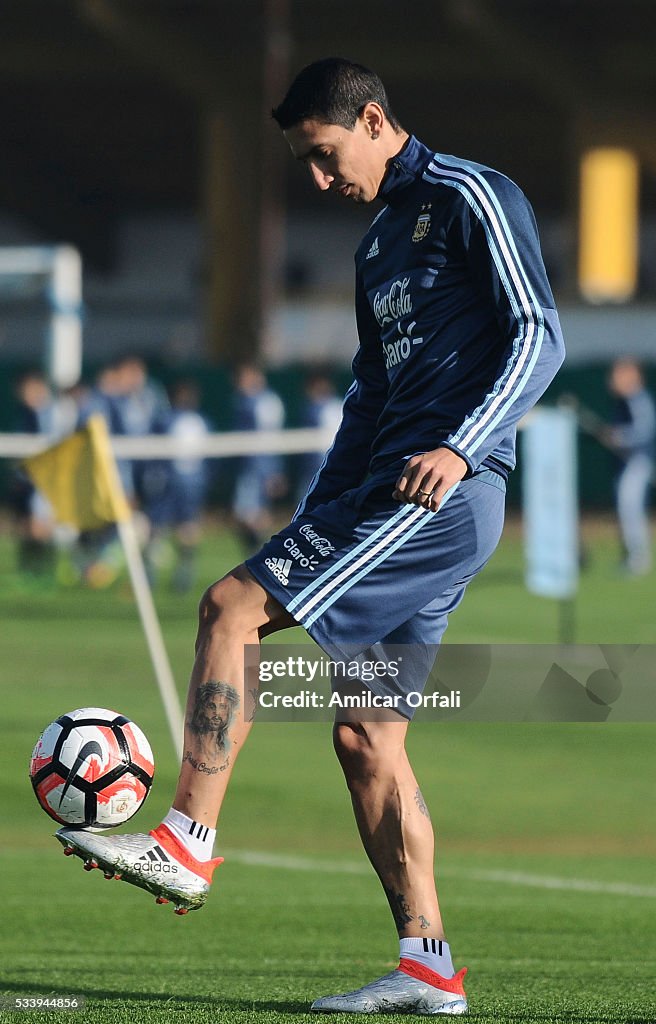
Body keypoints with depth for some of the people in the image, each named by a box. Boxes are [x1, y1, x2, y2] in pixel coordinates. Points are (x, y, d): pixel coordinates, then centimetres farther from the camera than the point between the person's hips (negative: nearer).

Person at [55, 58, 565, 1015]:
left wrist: (459, 449, -24)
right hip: (389, 495, 10)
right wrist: (313, 525, 22)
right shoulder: (380, 241, 24)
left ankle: (187, 843, -18)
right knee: (366, 738, 4)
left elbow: (538, 337, -12)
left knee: (232, 607, -17)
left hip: (444, 493, -10)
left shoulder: (470, 198, -4)